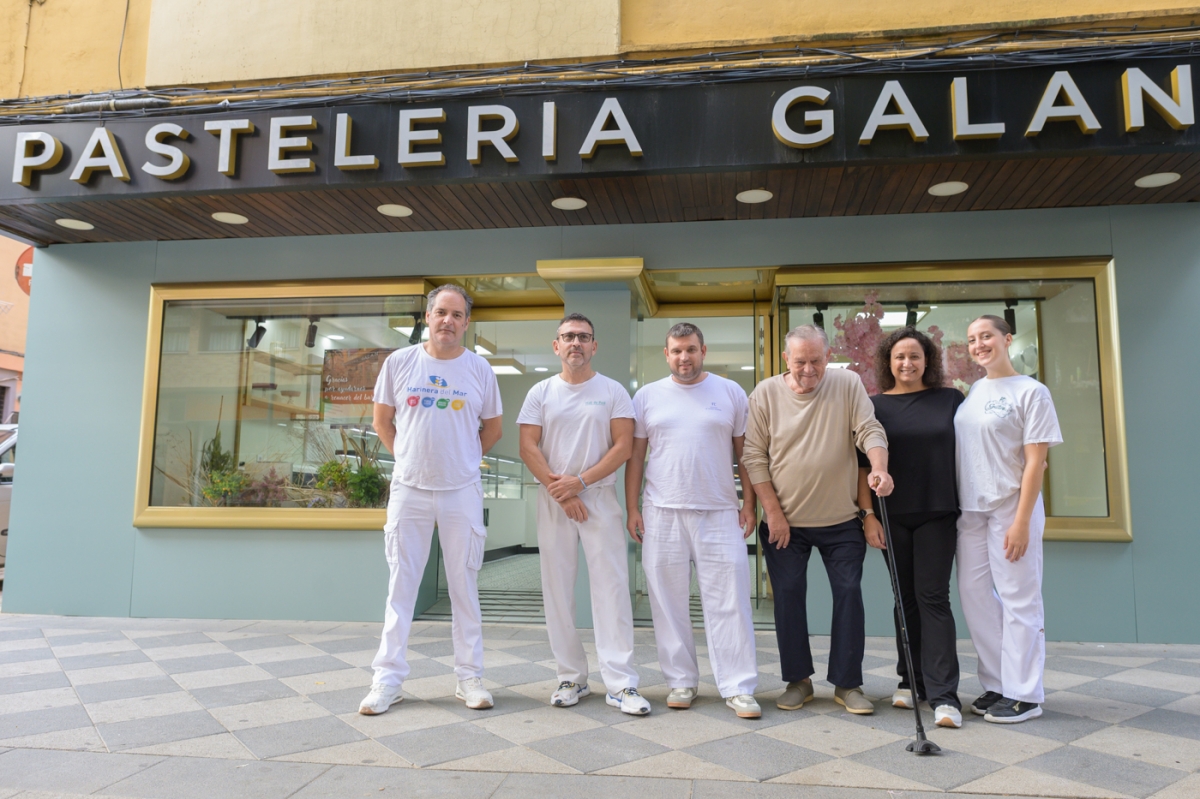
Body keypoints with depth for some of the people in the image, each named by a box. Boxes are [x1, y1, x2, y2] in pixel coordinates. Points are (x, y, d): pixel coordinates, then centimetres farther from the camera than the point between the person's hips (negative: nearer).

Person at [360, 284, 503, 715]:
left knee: (464, 586, 7)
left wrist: (462, 460, 8)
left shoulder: (479, 369, 1)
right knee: (400, 585, 6)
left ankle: (469, 677, 18)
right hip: (409, 489, 0)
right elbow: (382, 421, 10)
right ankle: (388, 679, 17)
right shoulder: (399, 362, 1)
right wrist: (408, 457, 6)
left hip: (462, 492, 0)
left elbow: (492, 429, 12)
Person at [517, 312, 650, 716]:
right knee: (558, 589, 6)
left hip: (600, 498, -2)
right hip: (552, 501, 2)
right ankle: (571, 678, 18)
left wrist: (580, 481, -13)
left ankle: (621, 683, 2)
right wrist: (558, 490, -10)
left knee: (611, 587, -4)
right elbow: (528, 447, 0)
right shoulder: (541, 393, 7)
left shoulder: (613, 391, 3)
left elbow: (623, 446, -4)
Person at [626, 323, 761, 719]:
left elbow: (744, 452, 7)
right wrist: (632, 507, 2)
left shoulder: (730, 392, 6)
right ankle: (681, 681, 20)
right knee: (669, 602, 7)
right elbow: (635, 455, 8)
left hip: (720, 512, -1)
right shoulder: (648, 396, 8)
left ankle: (739, 687, 8)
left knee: (729, 602, -1)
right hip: (662, 512, 1)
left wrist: (749, 503, 0)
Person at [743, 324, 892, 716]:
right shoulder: (766, 393, -4)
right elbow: (754, 456, -4)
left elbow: (870, 431, -7)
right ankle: (798, 680, 21)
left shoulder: (848, 385, -2)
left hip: (841, 520, 0)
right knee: (788, 596, 6)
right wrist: (773, 512, -8)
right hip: (785, 521, 0)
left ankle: (848, 683, 17)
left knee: (849, 594, 3)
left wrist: (879, 469, -29)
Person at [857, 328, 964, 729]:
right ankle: (911, 680, 23)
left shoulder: (950, 400, 4)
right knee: (906, 599, 10)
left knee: (933, 597, -4)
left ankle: (943, 693, 0)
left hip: (938, 515, -1)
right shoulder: (875, 406, 3)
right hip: (893, 517, 1)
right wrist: (868, 514, -4)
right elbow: (863, 464, 3)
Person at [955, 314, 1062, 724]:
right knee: (973, 594, 9)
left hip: (1011, 507, -6)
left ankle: (1024, 694, 12)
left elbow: (1035, 462, -11)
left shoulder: (1031, 392, -6)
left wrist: (1021, 521, -16)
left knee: (1018, 598, 0)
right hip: (970, 509, 6)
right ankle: (997, 684, 22)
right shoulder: (971, 393, 10)